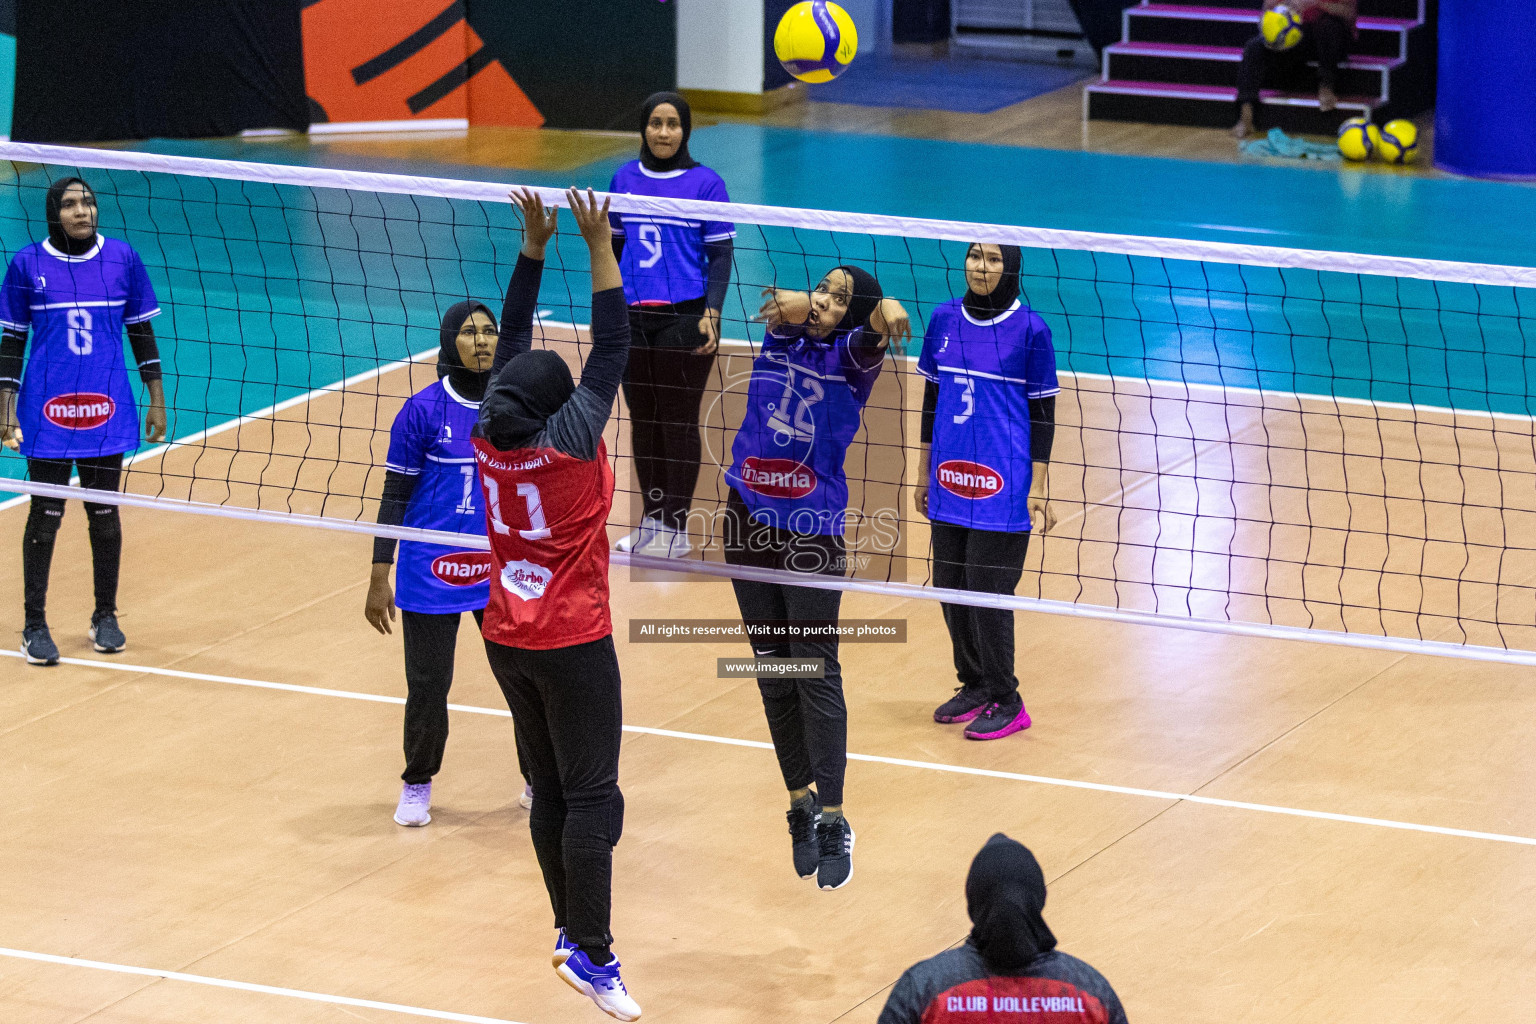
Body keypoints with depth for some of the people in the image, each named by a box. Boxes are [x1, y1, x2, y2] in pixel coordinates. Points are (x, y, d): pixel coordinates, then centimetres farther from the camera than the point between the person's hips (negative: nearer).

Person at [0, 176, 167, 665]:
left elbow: (141, 331, 8)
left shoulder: (122, 258, 1)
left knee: (104, 513, 9)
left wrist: (157, 400, 6)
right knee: (45, 516, 1)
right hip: (47, 410, -2)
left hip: (106, 409, 2)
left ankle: (105, 617, 22)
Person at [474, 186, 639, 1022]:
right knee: (592, 796, -5)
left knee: (550, 791, 15)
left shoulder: (491, 434, -2)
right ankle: (589, 952, -9)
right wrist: (599, 246, -13)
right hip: (572, 645, -6)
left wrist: (534, 246, 7)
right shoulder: (572, 438, -16)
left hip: (507, 640, 6)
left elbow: (513, 343, 7)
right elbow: (611, 347, -14)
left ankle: (572, 931, 23)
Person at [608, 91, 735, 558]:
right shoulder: (624, 179, 8)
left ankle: (676, 529, 8)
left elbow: (721, 255, -3)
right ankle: (650, 520, 19)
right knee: (643, 421, 9)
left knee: (679, 422, 0)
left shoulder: (705, 183, -4)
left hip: (683, 319, -4)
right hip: (633, 318, 4)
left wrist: (711, 314, -13)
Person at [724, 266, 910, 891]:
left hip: (814, 533, -4)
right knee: (774, 675, 9)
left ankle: (831, 819, -3)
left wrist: (886, 312, -50)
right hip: (749, 525, 4)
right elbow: (793, 309, -17)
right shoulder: (784, 335, 5)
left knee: (816, 675, -6)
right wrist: (790, 304, -41)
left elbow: (869, 339, -27)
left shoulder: (851, 355, -5)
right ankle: (800, 801, 19)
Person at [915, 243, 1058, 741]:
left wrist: (1037, 490, -7)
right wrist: (924, 473, 15)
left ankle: (1005, 702, 9)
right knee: (950, 587, 9)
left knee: (987, 592, -4)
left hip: (1003, 487, -5)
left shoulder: (1030, 329, -7)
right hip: (951, 480, 5)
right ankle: (974, 686, 26)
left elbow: (1043, 413, -4)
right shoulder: (944, 320, 6)